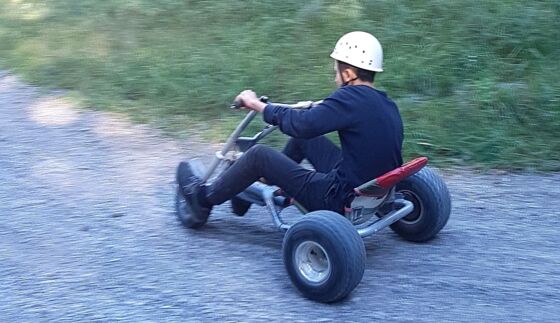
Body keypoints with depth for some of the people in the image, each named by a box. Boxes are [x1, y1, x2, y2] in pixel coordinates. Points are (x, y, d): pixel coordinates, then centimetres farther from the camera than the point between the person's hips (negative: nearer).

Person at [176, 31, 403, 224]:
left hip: (341, 199, -9)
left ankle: (204, 199, 16)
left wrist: (258, 105, -14)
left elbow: (303, 123, -28)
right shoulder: (387, 105, 6)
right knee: (304, 137, 20)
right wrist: (314, 107, 31)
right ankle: (269, 182, 39)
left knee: (259, 155, -1)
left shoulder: (352, 97, -20)